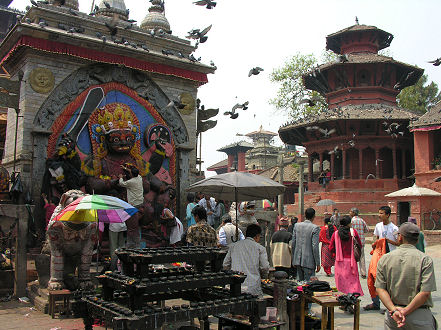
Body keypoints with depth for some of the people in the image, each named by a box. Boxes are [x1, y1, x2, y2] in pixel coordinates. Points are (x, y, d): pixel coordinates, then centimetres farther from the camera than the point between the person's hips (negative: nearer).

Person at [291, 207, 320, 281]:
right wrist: (318, 263, -7)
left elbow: (293, 243, 7)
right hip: (308, 261, -5)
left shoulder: (297, 225, 4)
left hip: (298, 259, 5)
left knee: (299, 281, 15)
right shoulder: (315, 228, -10)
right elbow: (315, 246, -14)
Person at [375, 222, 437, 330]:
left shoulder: (384, 259, 3)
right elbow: (425, 292, -13)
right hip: (419, 316, -3)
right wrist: (405, 311, -11)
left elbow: (380, 288, -4)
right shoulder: (425, 259, -5)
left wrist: (394, 310, -10)